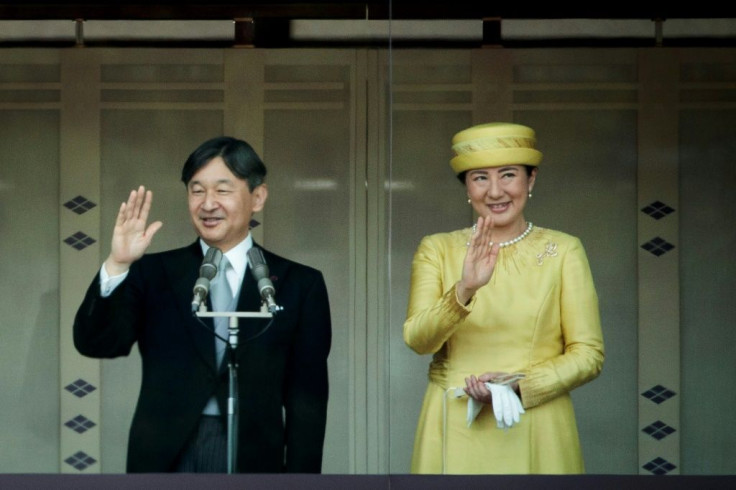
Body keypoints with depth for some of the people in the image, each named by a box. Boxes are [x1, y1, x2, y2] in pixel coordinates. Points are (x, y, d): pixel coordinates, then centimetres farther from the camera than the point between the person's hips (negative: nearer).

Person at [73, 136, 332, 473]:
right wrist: (117, 265, -17)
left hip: (253, 462, -1)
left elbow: (307, 401, 3)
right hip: (163, 461, 1)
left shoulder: (299, 285, 4)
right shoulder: (154, 273, 7)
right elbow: (94, 343, -4)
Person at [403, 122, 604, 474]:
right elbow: (417, 339, -10)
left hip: (537, 436, 0)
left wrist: (520, 386, -15)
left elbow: (589, 354, -1)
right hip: (455, 434, 0)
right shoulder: (436, 250, 3)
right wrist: (464, 290, -26)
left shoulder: (564, 251, 1)